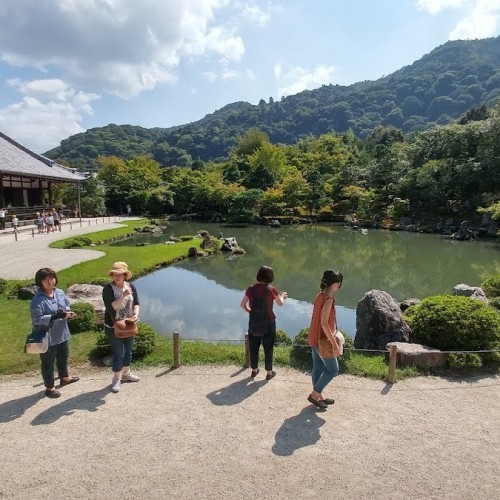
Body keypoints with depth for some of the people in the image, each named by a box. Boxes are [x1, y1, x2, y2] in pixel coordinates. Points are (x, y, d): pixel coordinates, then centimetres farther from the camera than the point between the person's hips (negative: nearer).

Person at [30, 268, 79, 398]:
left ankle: (64, 378, 49)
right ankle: (49, 387, 30)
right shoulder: (38, 300, -23)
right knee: (48, 363, 12)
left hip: (62, 333, 7)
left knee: (63, 357, 26)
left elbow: (67, 306, 12)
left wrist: (68, 312, -11)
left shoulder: (60, 292, -2)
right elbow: (37, 319, -26)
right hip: (47, 337, -7)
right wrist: (57, 315, -31)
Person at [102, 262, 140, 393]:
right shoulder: (108, 289, -17)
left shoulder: (131, 286, -4)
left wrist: (136, 314, -21)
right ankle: (116, 379, 17)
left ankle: (126, 374, 38)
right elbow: (110, 307, -27)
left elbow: (136, 303, -3)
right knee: (118, 353, 0)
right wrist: (123, 296, -33)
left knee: (128, 351, 18)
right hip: (113, 327, -5)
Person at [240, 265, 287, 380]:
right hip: (268, 324, -2)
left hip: (253, 323, 3)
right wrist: (282, 296, 23)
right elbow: (280, 303, 2)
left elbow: (242, 305, 1)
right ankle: (269, 373, 23)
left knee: (253, 348, 17)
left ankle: (254, 371, 31)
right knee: (268, 349, 12)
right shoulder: (271, 289, -14)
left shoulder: (251, 289, -6)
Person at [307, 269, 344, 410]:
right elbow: (324, 323, -27)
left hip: (315, 338, 9)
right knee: (333, 369, 5)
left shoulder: (320, 295, 6)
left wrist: (333, 335, 17)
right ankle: (314, 394, 11)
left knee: (318, 367, 18)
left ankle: (318, 396, 29)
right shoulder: (328, 299, -23)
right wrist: (334, 344, -23)